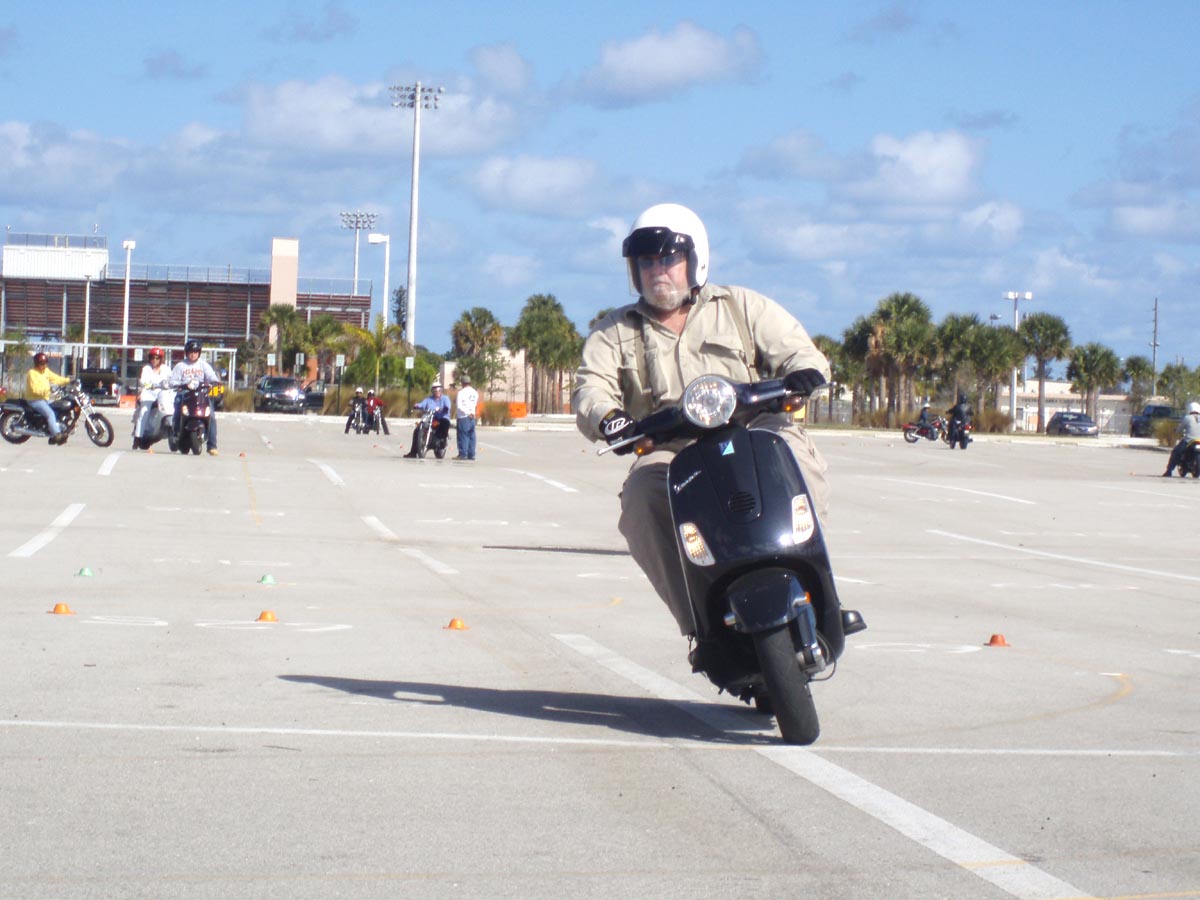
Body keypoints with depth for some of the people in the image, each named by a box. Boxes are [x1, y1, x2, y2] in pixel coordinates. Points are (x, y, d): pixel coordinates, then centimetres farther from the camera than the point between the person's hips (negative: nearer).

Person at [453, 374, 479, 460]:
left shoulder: (462, 392, -9)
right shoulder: (475, 392, 11)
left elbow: (459, 405, -16)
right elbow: (475, 404, 14)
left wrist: (468, 413, -14)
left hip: (463, 417, -6)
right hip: (472, 417, 6)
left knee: (463, 436, -4)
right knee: (471, 436, 8)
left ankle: (463, 454, -6)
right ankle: (471, 454, 8)